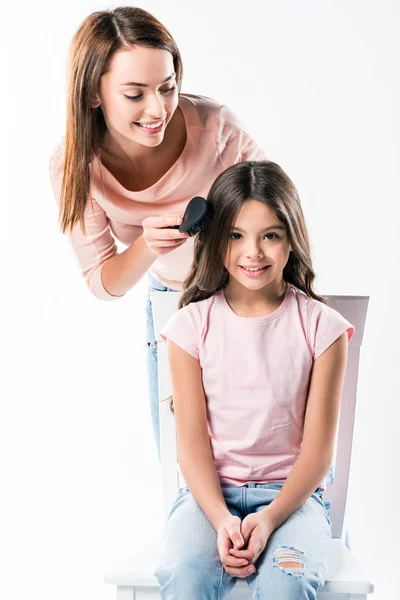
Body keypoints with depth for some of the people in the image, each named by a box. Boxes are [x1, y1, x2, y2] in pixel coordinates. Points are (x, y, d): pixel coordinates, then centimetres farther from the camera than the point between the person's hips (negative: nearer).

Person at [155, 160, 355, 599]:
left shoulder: (321, 327, -2)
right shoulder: (192, 325, -1)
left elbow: (317, 448, -3)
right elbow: (192, 440, -3)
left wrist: (269, 520, -17)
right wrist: (222, 519, -19)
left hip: (292, 492, 0)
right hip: (209, 490, 1)